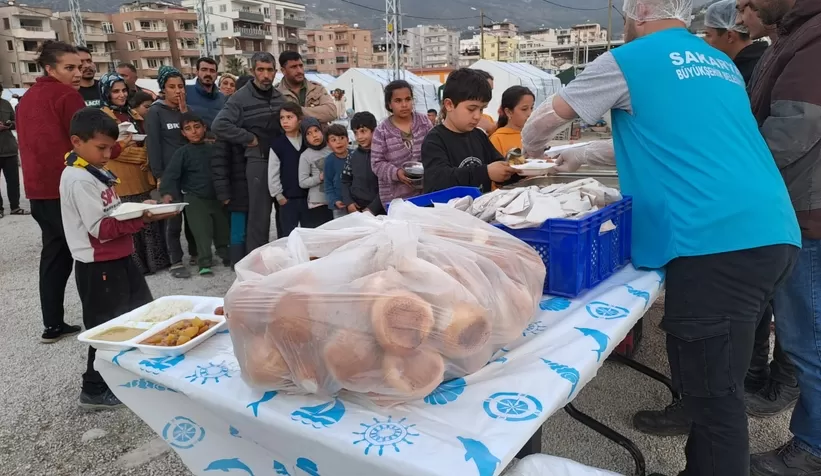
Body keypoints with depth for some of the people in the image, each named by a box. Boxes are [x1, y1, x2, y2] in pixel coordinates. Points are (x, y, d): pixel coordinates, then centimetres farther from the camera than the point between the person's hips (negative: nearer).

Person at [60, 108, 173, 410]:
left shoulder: (95, 172, 12)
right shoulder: (78, 179, -18)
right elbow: (101, 228, -24)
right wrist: (142, 219, -27)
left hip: (118, 259, 10)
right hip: (98, 267, -10)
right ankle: (95, 390, 20)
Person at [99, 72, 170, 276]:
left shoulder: (133, 115, 18)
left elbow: (146, 140, 20)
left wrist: (147, 159, 1)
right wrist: (138, 156, -13)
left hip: (141, 176, 7)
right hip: (120, 178, -7)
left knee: (148, 219, 11)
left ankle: (154, 260, 21)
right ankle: (134, 265, 5)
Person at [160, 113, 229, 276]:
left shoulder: (213, 148, 6)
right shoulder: (182, 152, -5)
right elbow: (171, 174, -14)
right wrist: (167, 193, -29)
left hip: (217, 197, 4)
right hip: (195, 199, -4)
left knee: (223, 230, 13)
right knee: (202, 233, -7)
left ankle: (227, 256, 30)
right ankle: (205, 263, 3)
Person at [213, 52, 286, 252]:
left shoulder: (279, 97, 10)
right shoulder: (241, 97, -8)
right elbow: (219, 125, -17)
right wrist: (250, 139, -15)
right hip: (259, 161, -6)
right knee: (260, 214, -3)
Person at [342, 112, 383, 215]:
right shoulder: (353, 156, 7)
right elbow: (345, 181, 13)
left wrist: (372, 208, -15)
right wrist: (348, 202, -2)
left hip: (377, 211, -4)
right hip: (355, 209, 4)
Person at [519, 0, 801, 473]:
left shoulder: (630, 60, 1)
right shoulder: (722, 63, 25)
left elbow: (544, 120, 10)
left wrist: (533, 149, 33)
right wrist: (583, 155, 39)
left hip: (717, 241, -9)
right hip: (772, 234, 9)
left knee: (714, 393, 1)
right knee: (714, 376, 22)